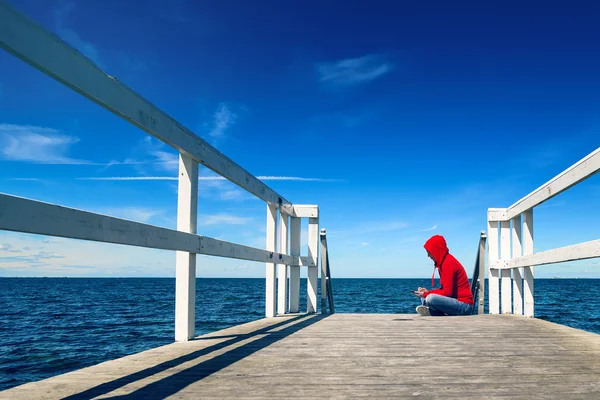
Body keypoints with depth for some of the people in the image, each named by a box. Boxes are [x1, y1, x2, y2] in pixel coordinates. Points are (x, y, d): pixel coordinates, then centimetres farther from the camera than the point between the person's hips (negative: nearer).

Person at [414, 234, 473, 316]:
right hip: (455, 300, 10)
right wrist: (427, 292, 3)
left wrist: (425, 294, -12)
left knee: (430, 298, -30)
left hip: (464, 305, -10)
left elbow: (447, 292, -20)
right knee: (424, 299, 17)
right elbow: (444, 289, 17)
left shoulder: (448, 263, -17)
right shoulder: (442, 262, 12)